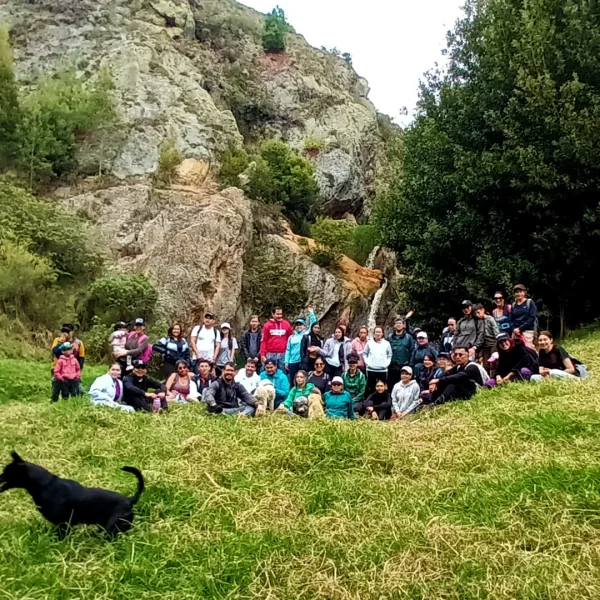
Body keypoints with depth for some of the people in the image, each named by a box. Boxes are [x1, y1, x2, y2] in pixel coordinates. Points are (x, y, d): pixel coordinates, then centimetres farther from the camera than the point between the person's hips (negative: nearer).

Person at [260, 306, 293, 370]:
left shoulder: (286, 324, 6)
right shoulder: (267, 325, 2)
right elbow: (263, 341, 1)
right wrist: (263, 354, -5)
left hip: (283, 354, 1)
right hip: (270, 354, -1)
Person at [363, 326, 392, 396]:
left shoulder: (386, 343, 2)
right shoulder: (369, 343, 2)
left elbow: (390, 355, 7)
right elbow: (365, 354, 8)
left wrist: (387, 363, -3)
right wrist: (367, 362, -2)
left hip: (383, 370, 0)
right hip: (371, 369, 0)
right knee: (371, 387, 5)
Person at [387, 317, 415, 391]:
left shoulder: (408, 337, 3)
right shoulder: (389, 337, 7)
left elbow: (412, 352, 0)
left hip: (404, 368, -2)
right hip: (392, 368, 2)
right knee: (391, 388, 6)